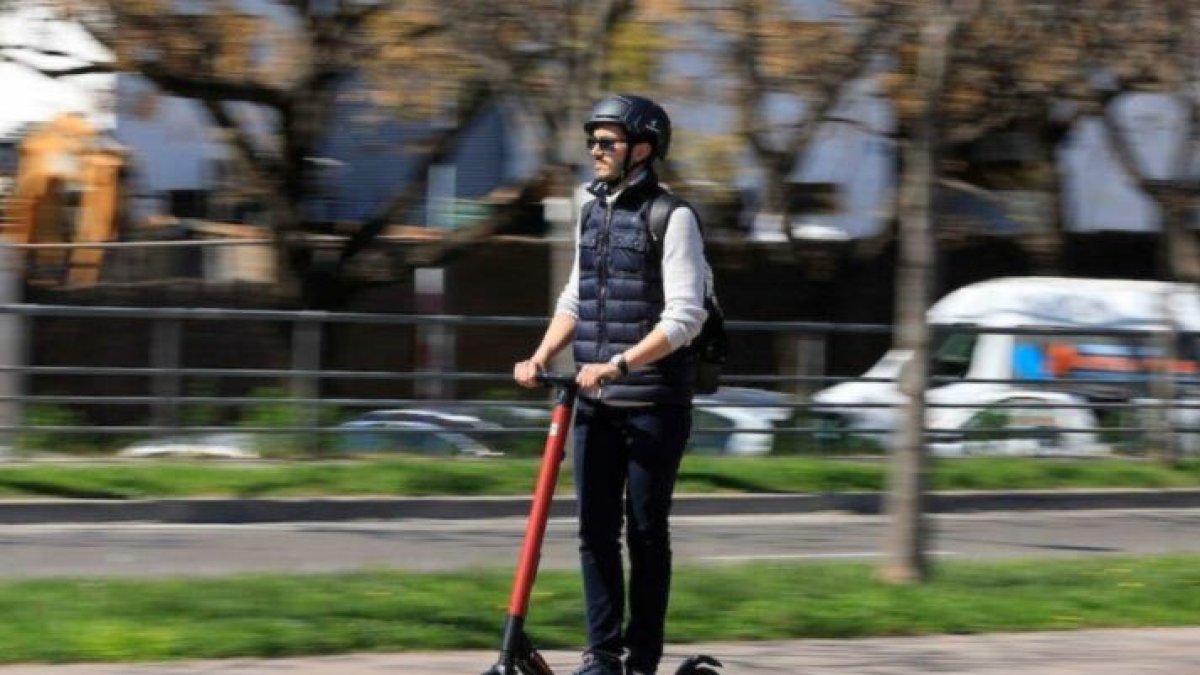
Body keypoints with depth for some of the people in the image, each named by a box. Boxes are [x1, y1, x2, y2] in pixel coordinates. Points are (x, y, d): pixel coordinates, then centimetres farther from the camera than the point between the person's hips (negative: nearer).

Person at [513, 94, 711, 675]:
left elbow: (685, 316, -17)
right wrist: (540, 358, 3)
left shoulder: (672, 217, -9)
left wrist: (618, 364, -24)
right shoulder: (593, 213, 13)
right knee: (595, 529, 3)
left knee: (645, 531, 0)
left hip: (654, 403, -6)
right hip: (595, 402, 6)